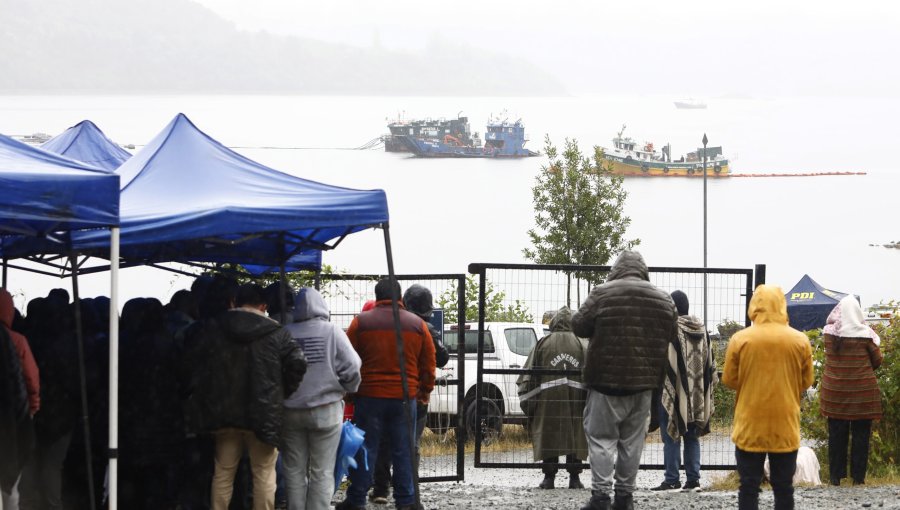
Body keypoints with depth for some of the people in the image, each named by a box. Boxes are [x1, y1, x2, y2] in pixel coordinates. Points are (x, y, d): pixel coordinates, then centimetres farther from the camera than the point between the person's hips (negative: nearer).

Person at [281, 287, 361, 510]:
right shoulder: (332, 332, -8)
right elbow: (352, 366, -10)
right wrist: (347, 389, 9)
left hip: (291, 410, 2)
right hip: (326, 408, -2)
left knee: (295, 470, 11)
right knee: (322, 472, 3)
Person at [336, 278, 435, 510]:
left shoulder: (361, 322, -2)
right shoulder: (417, 324, 3)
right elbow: (428, 362, 9)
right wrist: (426, 389, 22)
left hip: (369, 395, -1)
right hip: (405, 396, 1)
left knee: (366, 448, 5)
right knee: (403, 450, 7)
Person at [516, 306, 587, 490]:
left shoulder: (543, 344, 4)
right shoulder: (581, 345, 6)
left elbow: (529, 376, 3)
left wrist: (527, 403, 7)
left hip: (548, 400, -1)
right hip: (575, 403, 1)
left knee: (549, 438, 4)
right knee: (575, 438, 6)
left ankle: (549, 477, 1)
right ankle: (574, 478, 4)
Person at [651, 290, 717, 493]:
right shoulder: (702, 330, 7)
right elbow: (710, 363, 11)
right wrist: (706, 389, 18)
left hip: (672, 392, -6)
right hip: (697, 394, 6)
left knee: (671, 438, -1)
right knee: (692, 437, 11)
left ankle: (672, 480, -3)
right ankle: (693, 479, 9)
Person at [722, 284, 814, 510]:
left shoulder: (740, 339, -7)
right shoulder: (800, 341, -3)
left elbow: (729, 380, -1)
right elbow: (806, 381, 5)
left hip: (750, 426, -1)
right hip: (786, 426, 1)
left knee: (749, 486, 3)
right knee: (783, 486, 8)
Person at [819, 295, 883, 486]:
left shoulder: (829, 332, -6)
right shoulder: (865, 334, -11)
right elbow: (877, 360, -1)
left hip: (835, 390, 2)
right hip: (862, 391, -2)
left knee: (837, 434, 9)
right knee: (860, 434, 6)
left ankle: (835, 476, 10)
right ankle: (858, 476, 7)